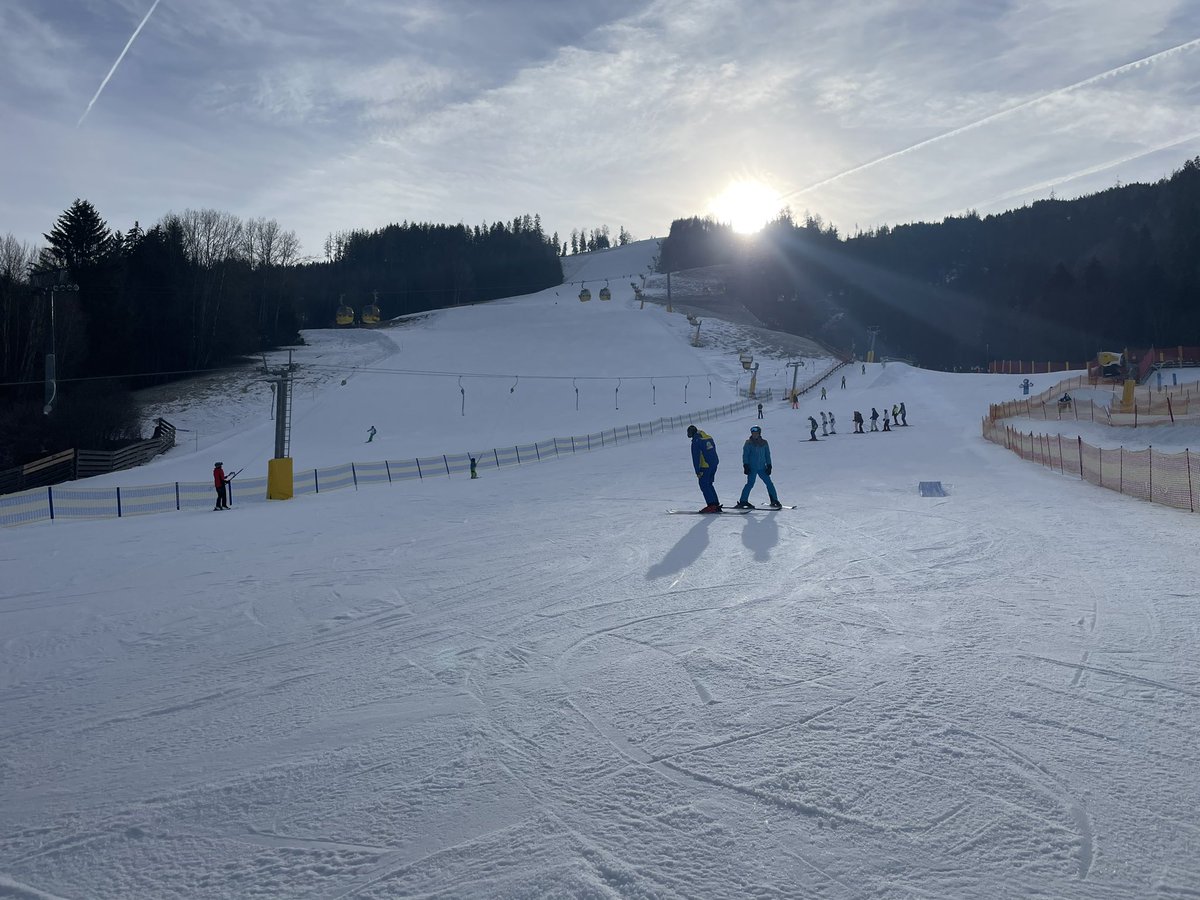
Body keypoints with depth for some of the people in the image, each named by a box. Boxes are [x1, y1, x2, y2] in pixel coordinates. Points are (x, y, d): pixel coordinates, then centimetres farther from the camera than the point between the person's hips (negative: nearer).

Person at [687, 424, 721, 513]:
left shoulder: (696, 441, -13)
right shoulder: (709, 437, 12)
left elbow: (695, 457, -14)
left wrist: (697, 471, -13)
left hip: (705, 466, -8)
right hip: (714, 464, 8)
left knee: (704, 485, -1)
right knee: (709, 484, 16)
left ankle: (711, 505, -7)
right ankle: (716, 504, 14)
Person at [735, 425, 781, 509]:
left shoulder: (764, 443, 10)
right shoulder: (748, 443, 1)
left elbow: (767, 455, 14)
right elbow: (745, 455, 0)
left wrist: (769, 466, 7)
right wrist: (746, 465, -9)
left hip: (762, 467, 4)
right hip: (752, 468, -4)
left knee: (769, 483, 1)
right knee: (750, 484, -11)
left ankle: (774, 501, 11)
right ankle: (743, 501, -4)